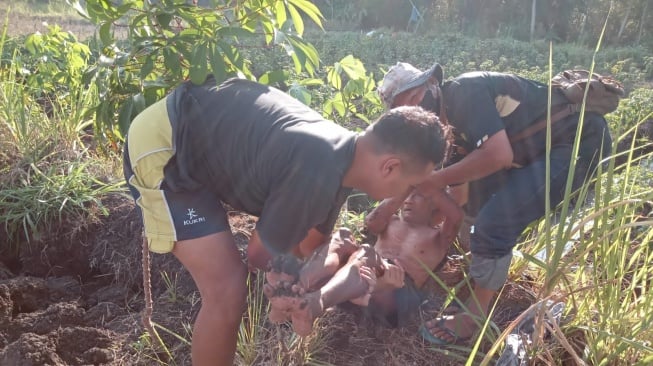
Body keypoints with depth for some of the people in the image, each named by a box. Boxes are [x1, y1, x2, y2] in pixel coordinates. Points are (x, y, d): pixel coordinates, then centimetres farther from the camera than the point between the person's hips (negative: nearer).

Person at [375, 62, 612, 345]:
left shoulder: (463, 92, -19)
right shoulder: (450, 125, 8)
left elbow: (498, 154, -31)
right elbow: (459, 192, 16)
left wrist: (437, 180, -21)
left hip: (580, 139, -10)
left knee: (495, 221, -18)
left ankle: (475, 318, 1)